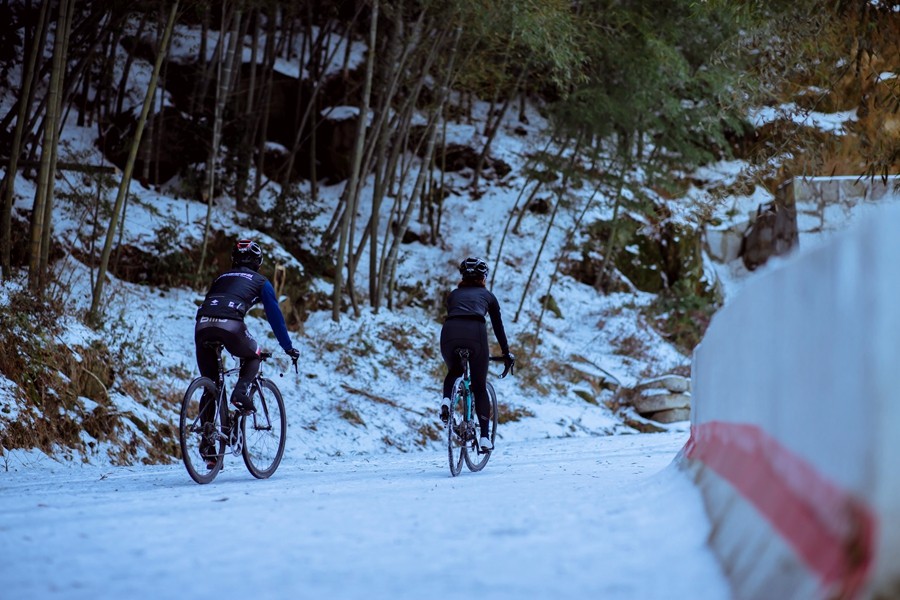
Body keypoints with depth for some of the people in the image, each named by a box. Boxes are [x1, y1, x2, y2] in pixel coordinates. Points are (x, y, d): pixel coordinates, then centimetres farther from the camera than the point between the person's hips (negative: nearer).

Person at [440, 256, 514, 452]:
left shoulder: (454, 294, 32)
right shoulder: (487, 295, 28)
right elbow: (498, 326, 30)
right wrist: (506, 353, 39)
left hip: (449, 333, 2)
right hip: (475, 333, -2)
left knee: (454, 372, 33)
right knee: (480, 387, 12)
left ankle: (446, 402, 3)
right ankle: (485, 437, 5)